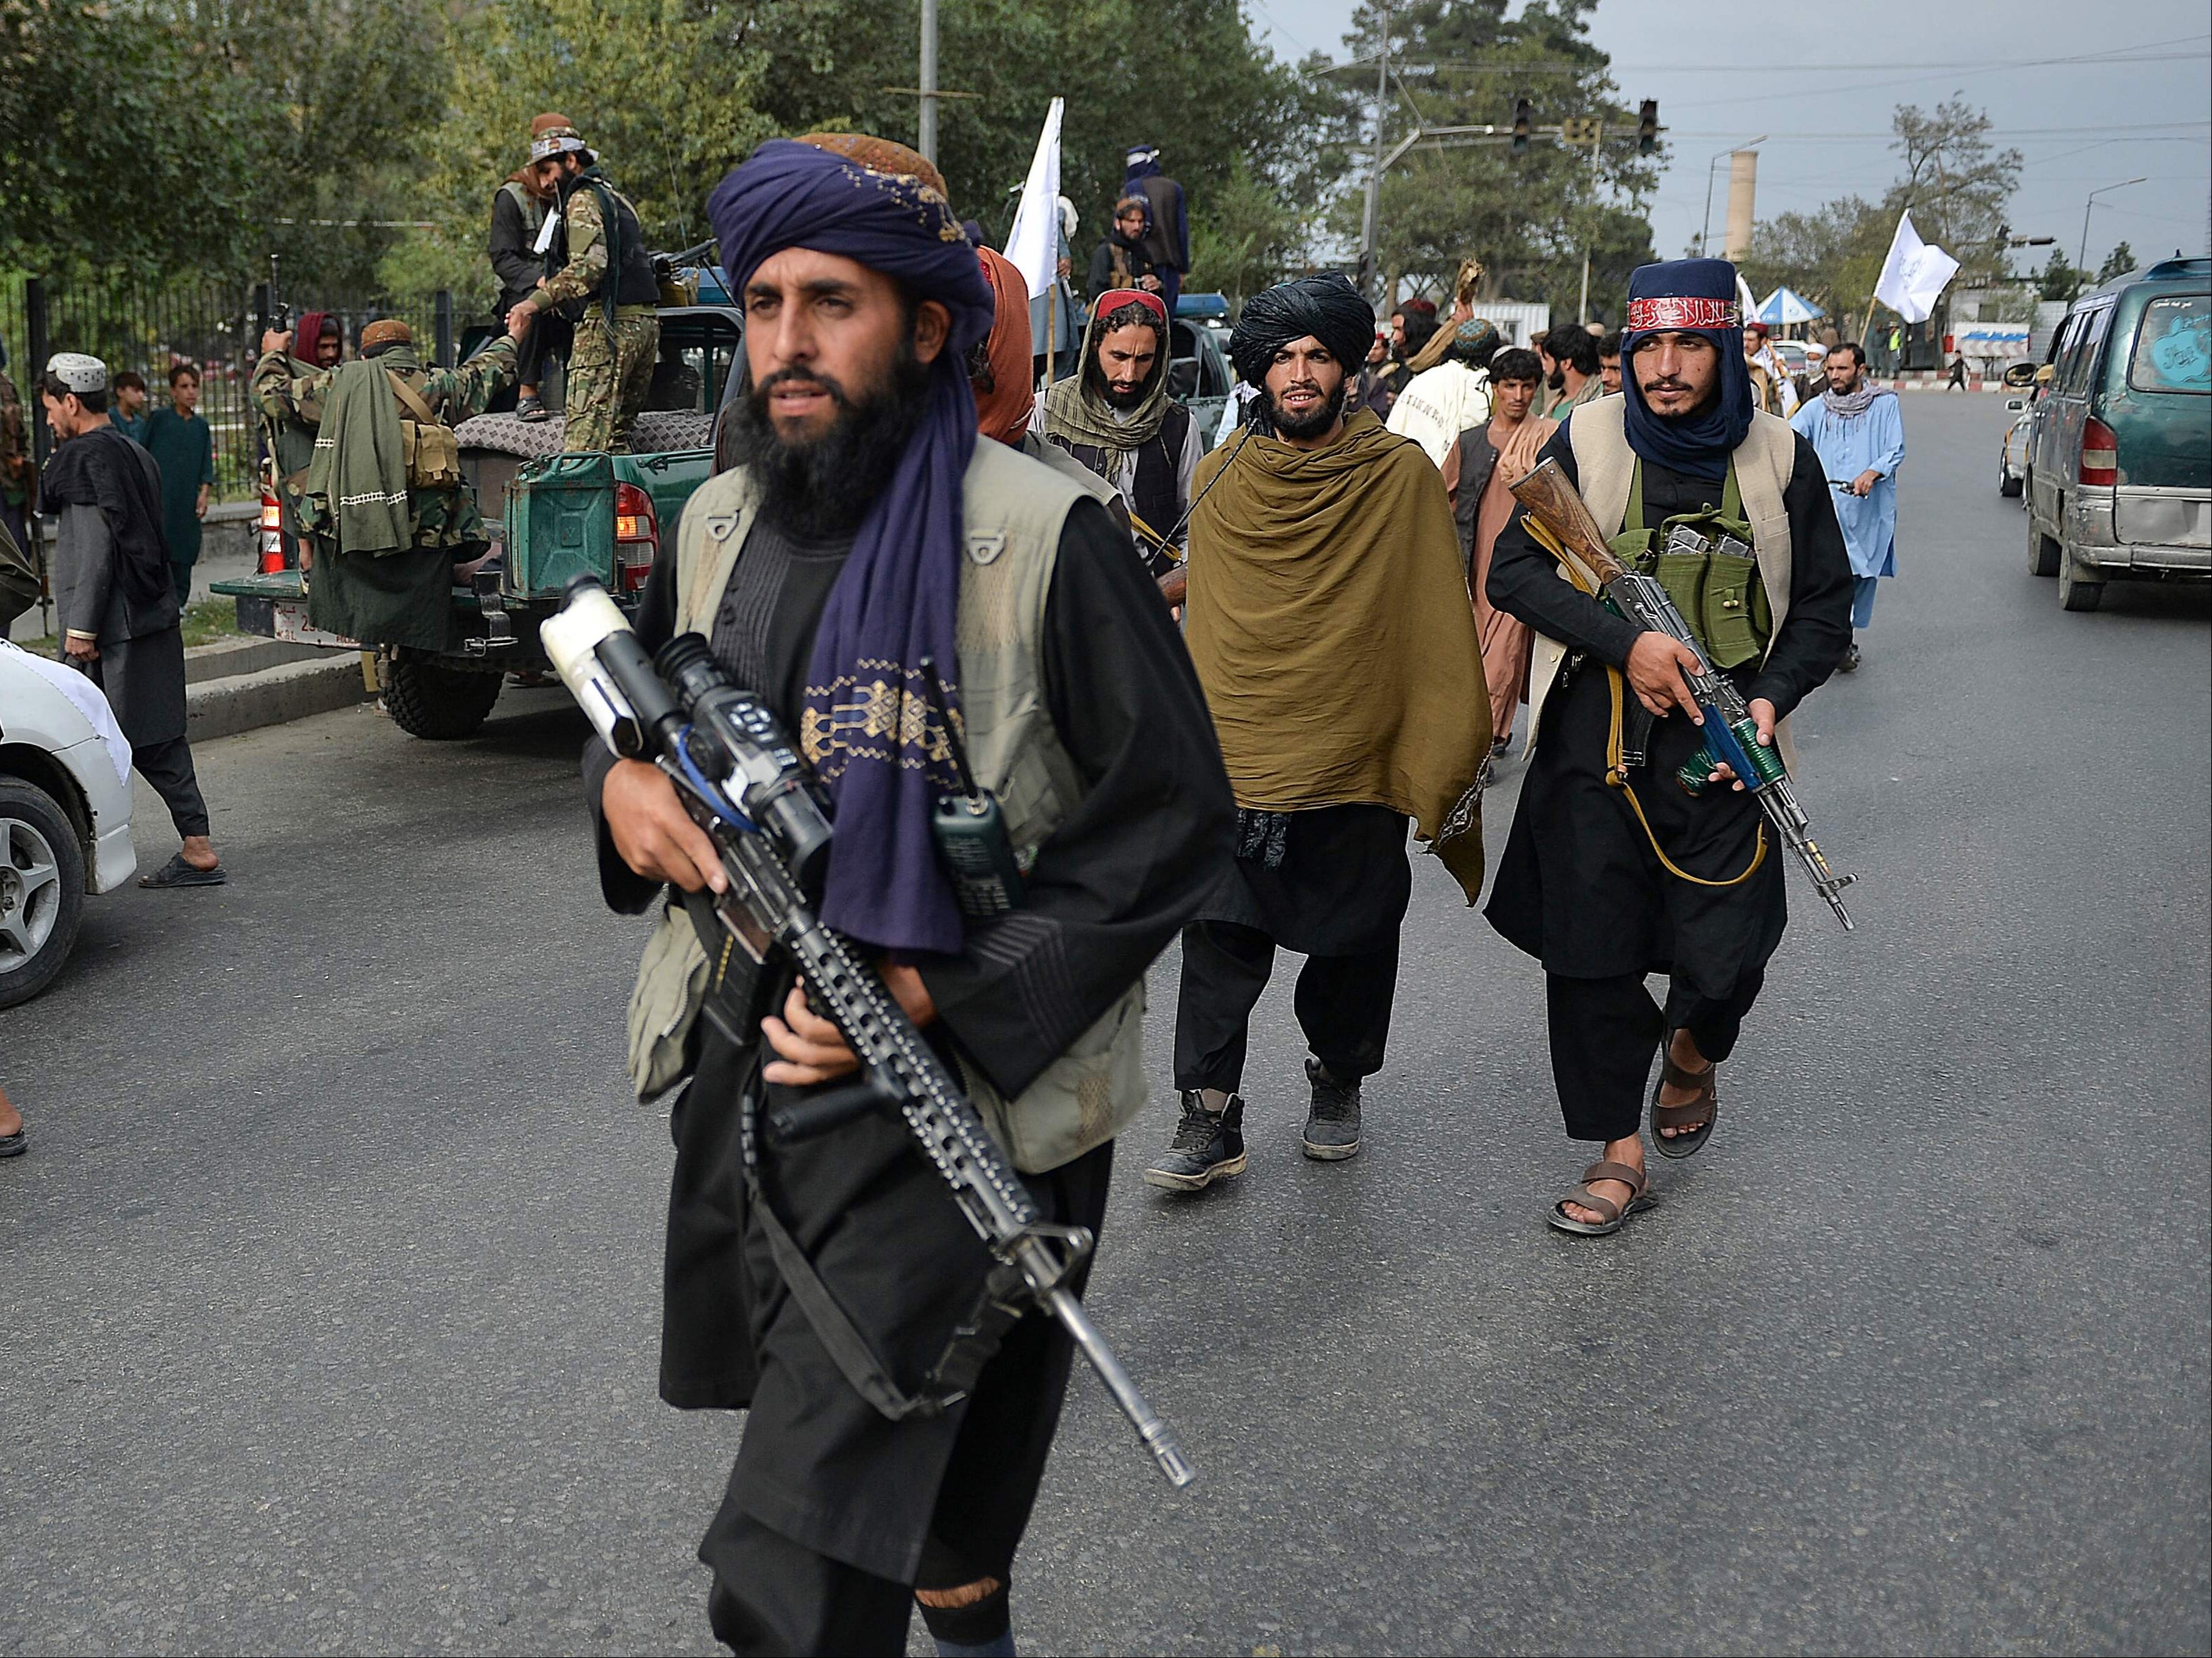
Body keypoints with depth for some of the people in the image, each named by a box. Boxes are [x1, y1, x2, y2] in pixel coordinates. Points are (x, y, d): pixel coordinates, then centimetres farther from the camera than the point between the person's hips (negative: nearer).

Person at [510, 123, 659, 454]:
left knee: (583, 441, -15)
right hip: (646, 321, 10)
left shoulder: (583, 200, -4)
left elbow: (590, 265, -20)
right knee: (616, 433, 12)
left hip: (610, 326, -10)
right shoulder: (618, 199, 25)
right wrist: (555, 284, 24)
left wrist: (538, 300, -27)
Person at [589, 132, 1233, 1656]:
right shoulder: (718, 525, 6)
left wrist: (939, 995, -21)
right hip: (744, 1071, 7)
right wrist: (622, 778, -2)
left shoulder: (1043, 541, -14)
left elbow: (1171, 822, -13)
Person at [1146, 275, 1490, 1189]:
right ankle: (1209, 1121, 4)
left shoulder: (1402, 476, -2)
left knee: (1356, 944, 10)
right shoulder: (1224, 477, 5)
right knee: (1219, 941, -4)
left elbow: (1439, 625, 0)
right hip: (1236, 759, 1)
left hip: (1357, 761, -1)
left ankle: (1338, 1084, 32)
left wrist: (1445, 757, -3)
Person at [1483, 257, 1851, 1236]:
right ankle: (1618, 1151, 17)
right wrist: (1626, 642, -15)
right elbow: (1512, 569, -3)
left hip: (1719, 747, 0)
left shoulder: (1779, 458, 4)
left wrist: (1772, 697, -8)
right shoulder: (1588, 440, 1)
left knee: (1723, 959, -5)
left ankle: (1693, 1053, 32)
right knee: (1592, 949, 1)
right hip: (1594, 740, 0)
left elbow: (1825, 605, 10)